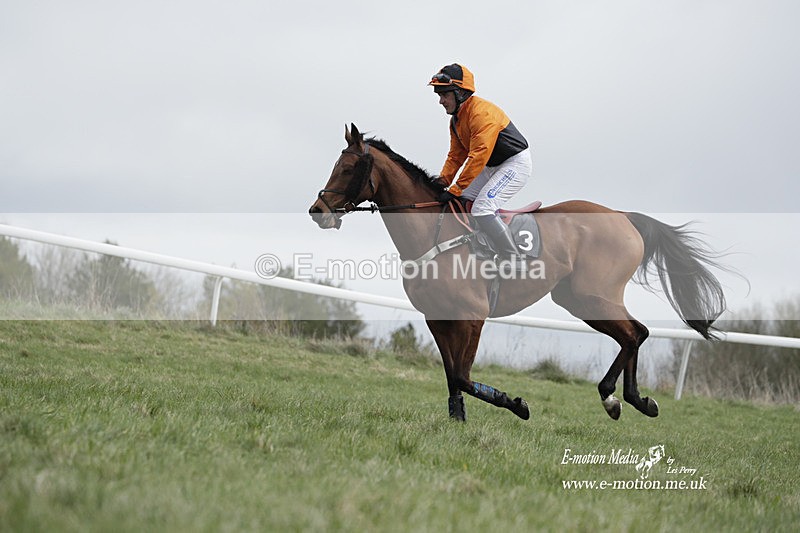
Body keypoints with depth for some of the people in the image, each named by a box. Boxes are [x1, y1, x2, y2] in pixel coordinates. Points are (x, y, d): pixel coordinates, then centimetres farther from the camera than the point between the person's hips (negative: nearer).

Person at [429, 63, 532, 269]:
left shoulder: (482, 113, -26)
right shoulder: (456, 119, 6)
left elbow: (478, 157, -31)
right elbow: (456, 155, 12)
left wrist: (455, 189, -31)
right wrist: (443, 181, -3)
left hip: (516, 164, -10)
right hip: (493, 166, 10)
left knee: (482, 209, -23)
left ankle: (516, 263, -15)